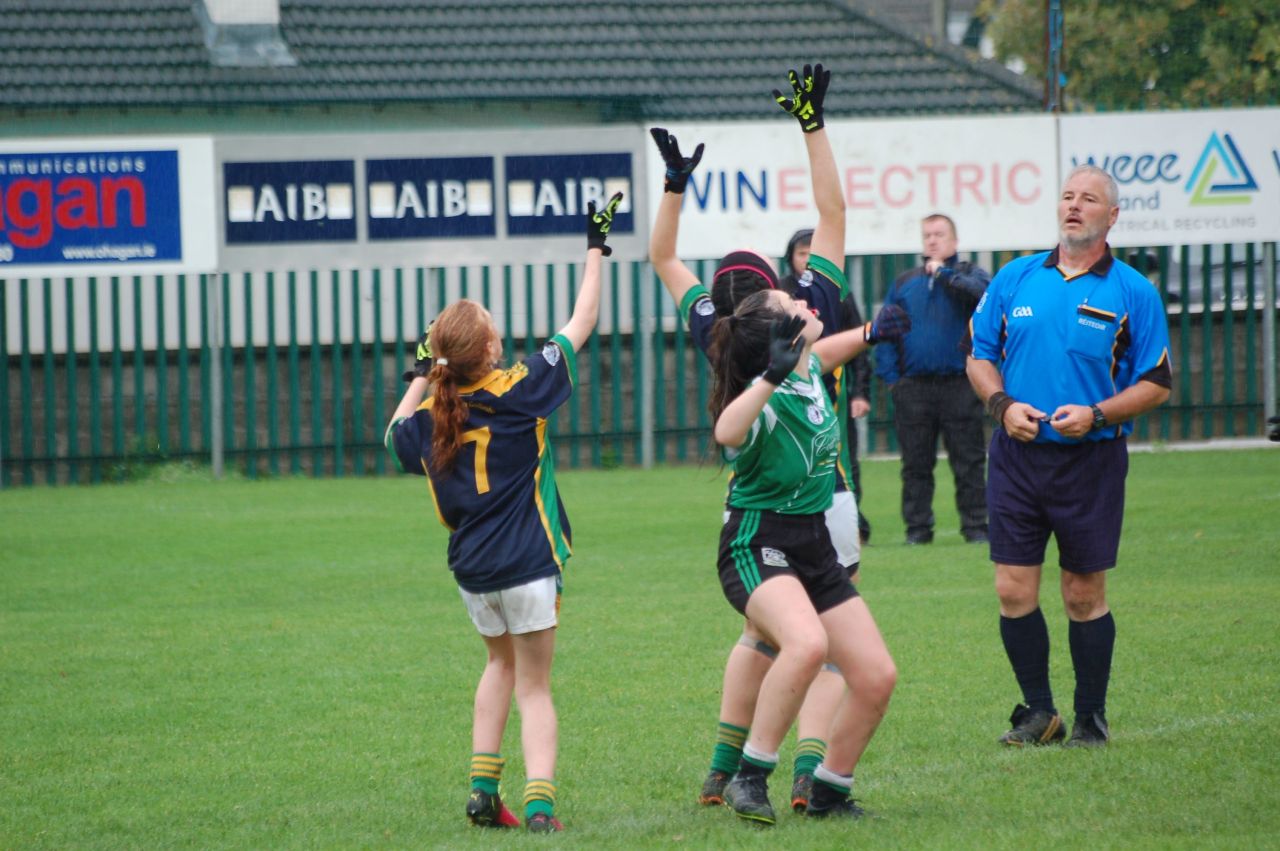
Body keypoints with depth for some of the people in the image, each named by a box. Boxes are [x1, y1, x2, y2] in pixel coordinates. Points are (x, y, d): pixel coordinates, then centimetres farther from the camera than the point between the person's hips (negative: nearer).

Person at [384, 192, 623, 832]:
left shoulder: (430, 418, -3)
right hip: (527, 564, -4)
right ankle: (539, 802, -14)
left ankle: (483, 791, 18)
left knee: (501, 663, 26)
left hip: (471, 572, 4)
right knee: (534, 688, 2)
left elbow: (395, 436, 23)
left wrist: (421, 375, 24)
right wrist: (596, 249, 3)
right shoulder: (519, 392, -14)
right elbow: (579, 325, -5)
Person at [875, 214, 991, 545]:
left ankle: (975, 526, 4)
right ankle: (917, 527, 11)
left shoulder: (969, 275, 8)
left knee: (968, 461, -1)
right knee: (916, 464, 5)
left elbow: (982, 292, -17)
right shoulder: (904, 283, 15)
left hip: (959, 385, -3)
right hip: (913, 387, 3)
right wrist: (890, 375, 1)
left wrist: (944, 274, -14)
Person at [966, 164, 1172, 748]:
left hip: (1091, 459, -2)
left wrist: (1097, 415, -15)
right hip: (1017, 455, 2)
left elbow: (1156, 383, -1)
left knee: (1085, 595, 3)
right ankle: (1038, 711, 13)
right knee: (1014, 591, -1)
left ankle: (1091, 717, 15)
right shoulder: (1015, 279, 7)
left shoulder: (1132, 293, -1)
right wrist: (1002, 404, -6)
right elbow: (979, 356, 13)